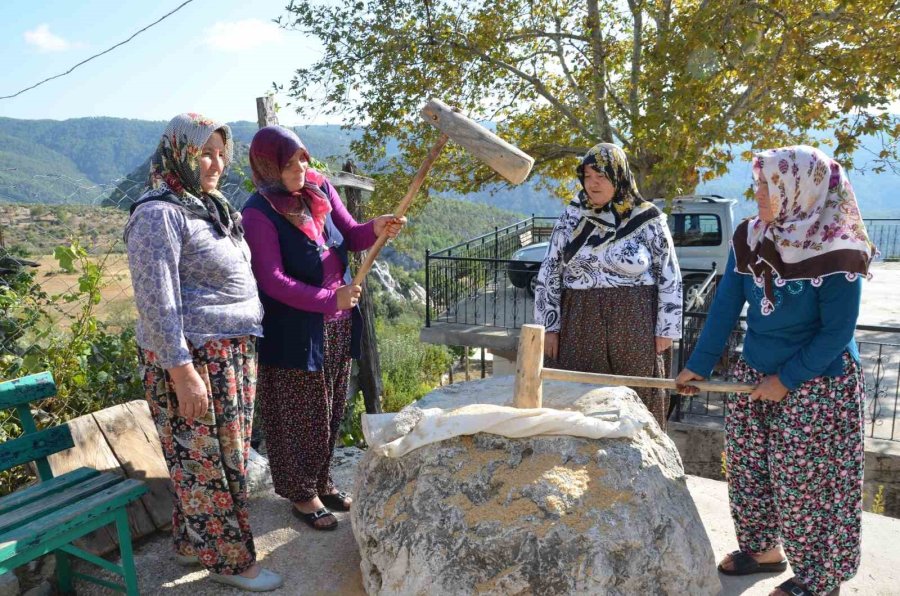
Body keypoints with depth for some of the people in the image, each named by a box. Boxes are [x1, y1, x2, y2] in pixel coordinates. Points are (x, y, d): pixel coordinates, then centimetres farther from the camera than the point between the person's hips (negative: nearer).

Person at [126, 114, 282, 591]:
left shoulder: (210, 207, 16)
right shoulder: (160, 213, -13)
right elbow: (155, 300, -18)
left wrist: (244, 354, 19)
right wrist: (183, 372, -21)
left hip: (233, 354, 9)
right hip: (194, 358, -9)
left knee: (218, 457, 18)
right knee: (208, 462, 4)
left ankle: (193, 543, 35)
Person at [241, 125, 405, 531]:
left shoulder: (320, 188, 3)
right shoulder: (259, 213, -15)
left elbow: (350, 236, 7)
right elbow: (273, 281, -19)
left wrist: (375, 229, -15)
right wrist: (330, 299, -26)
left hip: (339, 324, 7)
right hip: (294, 331, -6)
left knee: (331, 410, 17)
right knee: (300, 416, 7)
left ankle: (322, 481, 37)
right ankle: (301, 493, 27)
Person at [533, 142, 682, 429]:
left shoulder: (647, 220, -3)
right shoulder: (572, 217, 3)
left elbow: (670, 276, 0)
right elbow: (550, 273, 5)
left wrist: (666, 328, -2)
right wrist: (549, 327, 1)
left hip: (634, 325, -2)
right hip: (581, 323, 2)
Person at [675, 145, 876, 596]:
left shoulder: (836, 252, -20)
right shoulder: (748, 237, -4)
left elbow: (837, 332, -16)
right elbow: (725, 306, -2)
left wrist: (785, 379, -15)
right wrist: (697, 366, -2)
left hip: (817, 380, -6)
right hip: (752, 372, 6)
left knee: (802, 481, 3)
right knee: (747, 467, 14)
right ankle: (765, 548, 36)